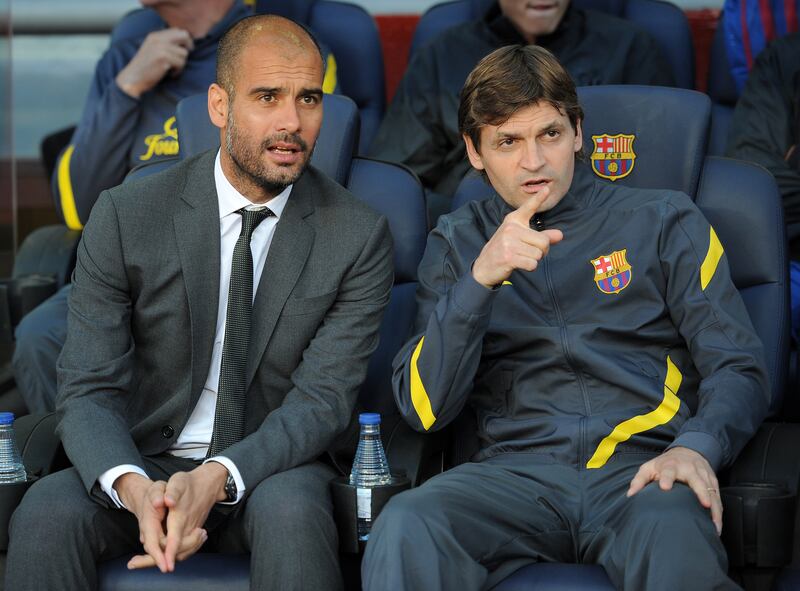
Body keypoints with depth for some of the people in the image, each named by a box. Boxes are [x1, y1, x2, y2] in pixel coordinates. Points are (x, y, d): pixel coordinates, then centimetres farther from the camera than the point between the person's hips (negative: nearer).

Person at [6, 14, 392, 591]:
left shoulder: (360, 236, -4)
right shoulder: (126, 217, -4)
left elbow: (322, 398, -10)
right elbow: (89, 390, -7)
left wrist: (216, 479, -29)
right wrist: (134, 488, -30)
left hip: (272, 466, 0)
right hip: (143, 463, 1)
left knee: (291, 512, -35)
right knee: (47, 512, -30)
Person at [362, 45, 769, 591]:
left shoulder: (663, 221, 16)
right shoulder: (456, 243, 19)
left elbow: (739, 368, 9)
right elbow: (424, 408, 6)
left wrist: (696, 447, -14)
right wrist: (481, 278, -8)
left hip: (642, 467, -1)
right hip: (518, 471, 1)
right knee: (404, 530, -33)